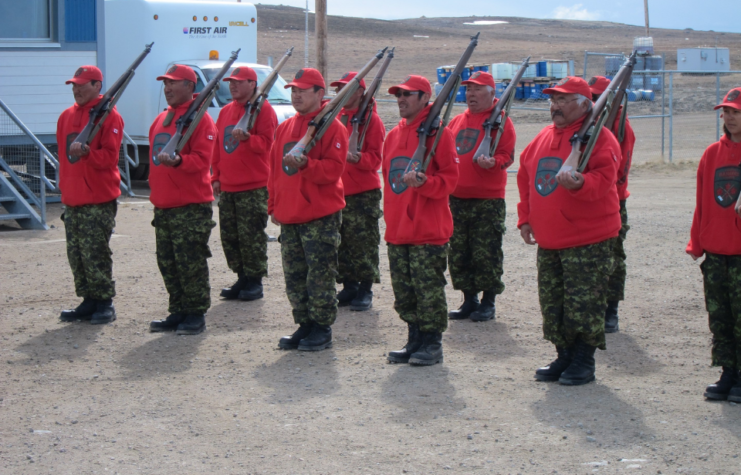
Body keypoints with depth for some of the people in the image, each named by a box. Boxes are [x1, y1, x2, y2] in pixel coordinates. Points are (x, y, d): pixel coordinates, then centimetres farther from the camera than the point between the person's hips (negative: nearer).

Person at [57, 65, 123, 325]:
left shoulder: (108, 116, -6)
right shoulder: (67, 116, 15)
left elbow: (110, 156, -12)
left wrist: (86, 152, -28)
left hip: (98, 200, -7)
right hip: (72, 200, 7)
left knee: (95, 254, -8)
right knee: (76, 254, 8)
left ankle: (105, 303, 0)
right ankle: (89, 301, 16)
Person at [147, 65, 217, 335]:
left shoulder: (199, 118, -8)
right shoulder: (161, 119, 17)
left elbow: (202, 159, -17)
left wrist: (178, 161, -34)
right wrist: (155, 191, 18)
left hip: (191, 206, -8)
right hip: (163, 206, 8)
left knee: (190, 262, -6)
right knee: (167, 262, 10)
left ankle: (196, 314, 3)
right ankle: (178, 312, 18)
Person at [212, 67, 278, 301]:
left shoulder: (263, 109, -5)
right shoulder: (226, 111, 16)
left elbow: (266, 142, -13)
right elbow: (217, 145, 18)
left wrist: (246, 138, -31)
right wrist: (216, 176, 13)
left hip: (254, 186, -7)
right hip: (227, 186, 7)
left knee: (251, 236, -6)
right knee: (229, 236, 9)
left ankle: (255, 282, 2)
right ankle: (242, 278, 18)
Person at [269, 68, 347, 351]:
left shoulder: (331, 127, -7)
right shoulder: (285, 128, 15)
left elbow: (334, 168, -15)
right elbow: (274, 168, 19)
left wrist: (305, 164, -29)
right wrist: (274, 206, 14)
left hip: (321, 216, -7)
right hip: (289, 216, 7)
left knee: (320, 277, -3)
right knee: (294, 276, 11)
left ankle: (322, 331, 5)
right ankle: (304, 326, 20)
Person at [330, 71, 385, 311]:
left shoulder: (371, 120, -6)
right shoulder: (336, 117, 14)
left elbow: (375, 157, -13)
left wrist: (356, 157, -30)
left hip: (364, 194, -7)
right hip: (338, 191, 7)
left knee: (363, 242, -5)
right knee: (341, 242, 9)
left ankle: (365, 290, 3)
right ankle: (349, 286, 19)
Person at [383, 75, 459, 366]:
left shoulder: (438, 133, -7)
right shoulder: (394, 135, 14)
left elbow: (449, 179, -10)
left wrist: (423, 182, -27)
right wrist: (389, 217, 16)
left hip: (428, 231, -7)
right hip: (397, 230, 7)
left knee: (428, 290, -4)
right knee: (403, 292, 10)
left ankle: (432, 345, 5)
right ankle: (415, 341, 20)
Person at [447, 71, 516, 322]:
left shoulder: (500, 121, -2)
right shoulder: (457, 121, 16)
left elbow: (507, 156, -8)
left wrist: (492, 162, -28)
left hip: (488, 200, -6)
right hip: (457, 198, 6)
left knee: (486, 254, -4)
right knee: (458, 252, 8)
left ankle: (488, 302, 7)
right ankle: (469, 300, 18)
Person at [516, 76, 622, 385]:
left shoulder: (599, 138, -9)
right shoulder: (543, 138, 14)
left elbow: (603, 180, -20)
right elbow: (526, 179, 20)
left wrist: (578, 183, -38)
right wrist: (525, 217, 13)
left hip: (588, 241, -7)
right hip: (548, 241, 7)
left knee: (583, 304, -5)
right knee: (551, 303, 11)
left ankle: (583, 362, 7)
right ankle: (564, 357, 23)